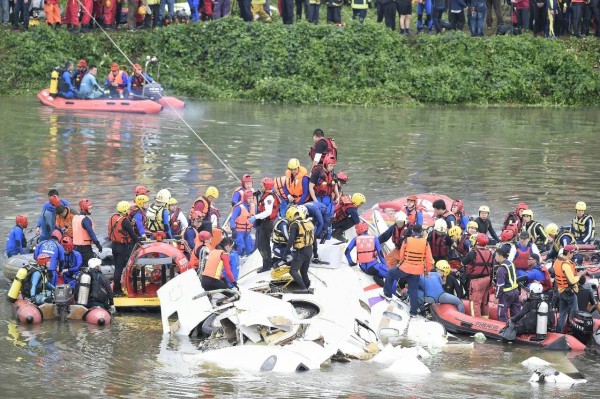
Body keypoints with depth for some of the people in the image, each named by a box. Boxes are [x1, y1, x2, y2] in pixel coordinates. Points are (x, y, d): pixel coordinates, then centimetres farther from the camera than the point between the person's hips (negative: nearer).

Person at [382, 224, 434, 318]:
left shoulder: (407, 241, -11)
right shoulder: (425, 243, -7)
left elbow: (401, 255, 0)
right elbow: (429, 259, -4)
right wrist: (427, 270, 12)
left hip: (405, 268, -2)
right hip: (417, 271, 2)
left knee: (390, 274, 24)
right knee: (414, 290, 12)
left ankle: (387, 294, 29)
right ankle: (413, 312, 12)